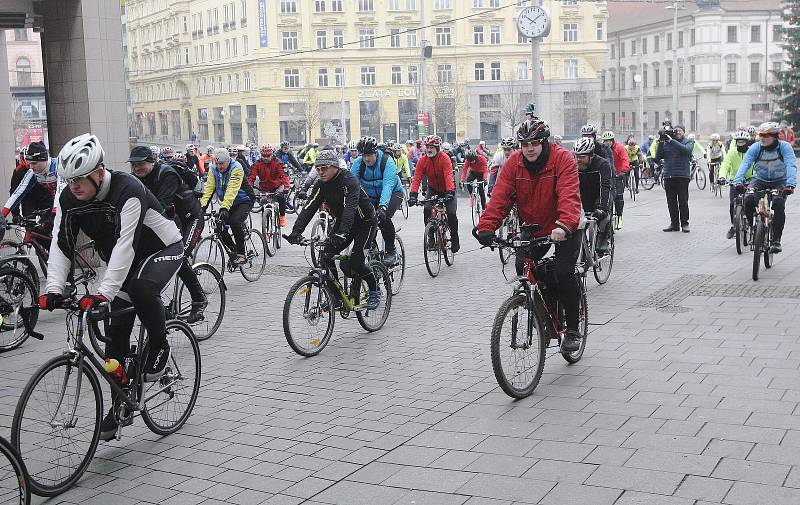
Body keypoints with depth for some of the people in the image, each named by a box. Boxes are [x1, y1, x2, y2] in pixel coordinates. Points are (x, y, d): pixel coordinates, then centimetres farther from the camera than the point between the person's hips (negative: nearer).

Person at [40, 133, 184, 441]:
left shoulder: (128, 191, -33)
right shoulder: (68, 199, -13)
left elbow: (125, 244, -41)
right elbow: (61, 245, -15)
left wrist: (103, 293, -49)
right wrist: (54, 289, -30)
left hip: (163, 249, -6)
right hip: (123, 261, 6)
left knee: (142, 288, -37)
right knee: (116, 331, 0)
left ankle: (159, 347, -10)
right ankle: (119, 404, 12)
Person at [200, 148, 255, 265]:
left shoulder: (236, 168, -25)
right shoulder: (213, 169, -6)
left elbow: (232, 190, -35)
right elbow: (208, 188, -14)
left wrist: (224, 208, -46)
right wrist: (202, 206, -28)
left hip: (244, 201, -6)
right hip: (227, 203, 6)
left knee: (235, 222, -29)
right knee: (220, 226, -11)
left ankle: (241, 254, -19)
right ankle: (234, 251, 11)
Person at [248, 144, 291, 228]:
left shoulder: (277, 163, -15)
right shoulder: (258, 164, -10)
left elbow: (284, 175, -26)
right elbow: (251, 176, -17)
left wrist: (286, 187, -43)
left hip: (276, 187, -2)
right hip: (264, 188, 2)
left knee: (281, 197, -29)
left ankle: (282, 216, -8)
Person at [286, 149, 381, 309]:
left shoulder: (349, 180, -28)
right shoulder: (321, 184, -9)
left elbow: (350, 207, -41)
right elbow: (309, 208, -18)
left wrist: (341, 234, -55)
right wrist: (296, 231, -33)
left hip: (365, 222, -6)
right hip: (342, 222, 6)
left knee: (355, 261, -20)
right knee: (326, 256, -12)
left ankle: (375, 290, 6)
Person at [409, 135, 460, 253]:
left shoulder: (444, 158, -23)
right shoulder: (423, 160, -13)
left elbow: (448, 176, -34)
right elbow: (417, 178, -20)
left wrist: (450, 192, -48)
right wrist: (413, 194, -33)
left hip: (446, 189, -3)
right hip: (432, 189, 3)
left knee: (451, 213, -15)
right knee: (427, 210, -20)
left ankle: (455, 240, 5)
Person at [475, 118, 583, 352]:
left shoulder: (563, 159, -20)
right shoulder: (514, 163, -8)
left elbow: (569, 195, -33)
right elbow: (500, 196, -16)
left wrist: (565, 226, -50)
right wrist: (486, 227, -31)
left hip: (564, 229, -4)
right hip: (533, 228, 5)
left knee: (563, 272, -19)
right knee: (523, 267, -12)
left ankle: (572, 329, -2)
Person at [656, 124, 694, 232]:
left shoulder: (688, 142, 6)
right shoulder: (666, 143, 12)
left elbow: (686, 150, -17)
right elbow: (658, 156, 5)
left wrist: (671, 141, -18)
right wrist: (661, 142, -6)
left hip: (682, 176, -3)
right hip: (668, 176, 3)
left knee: (683, 201, -3)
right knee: (671, 202, 6)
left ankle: (684, 223, 5)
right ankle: (674, 223, 14)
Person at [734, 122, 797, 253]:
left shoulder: (785, 147, -16)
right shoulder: (756, 147, -11)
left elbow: (791, 166, -28)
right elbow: (745, 164, -23)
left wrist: (790, 185, -45)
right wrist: (738, 181, -40)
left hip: (779, 182, -2)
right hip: (759, 180, 2)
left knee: (778, 204, -28)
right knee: (748, 200, -26)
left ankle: (776, 240, -15)